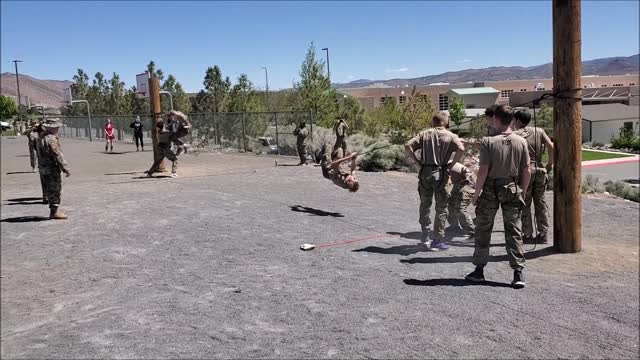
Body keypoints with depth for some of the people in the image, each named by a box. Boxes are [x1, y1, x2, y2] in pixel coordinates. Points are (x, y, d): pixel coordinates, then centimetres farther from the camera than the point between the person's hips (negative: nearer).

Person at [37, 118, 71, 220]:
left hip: (43, 168, 10)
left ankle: (54, 211, 23)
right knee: (55, 189, -2)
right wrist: (66, 169, -18)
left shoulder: (41, 137, 12)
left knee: (50, 190, 16)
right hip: (52, 169, -10)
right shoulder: (51, 139, -20)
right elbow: (58, 155, -21)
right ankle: (55, 212, 2)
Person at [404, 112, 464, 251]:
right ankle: (437, 240, 10)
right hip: (440, 173, -2)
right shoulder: (450, 136, 2)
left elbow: (408, 146, -5)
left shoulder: (424, 134, 7)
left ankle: (425, 236, 23)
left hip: (425, 172, 2)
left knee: (425, 205, 18)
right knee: (441, 208, 8)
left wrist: (417, 161, 0)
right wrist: (452, 163, -6)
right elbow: (461, 149, -17)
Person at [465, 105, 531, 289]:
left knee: (483, 229, 11)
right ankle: (518, 273, 5)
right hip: (512, 189, 3)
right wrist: (521, 191, 14)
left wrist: (476, 193, -5)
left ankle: (479, 270, 18)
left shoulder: (488, 141, -14)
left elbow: (483, 171, -16)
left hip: (491, 189, -3)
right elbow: (526, 172, 1)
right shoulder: (521, 142, -2)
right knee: (514, 231, 8)